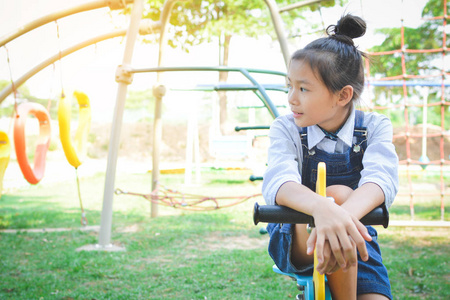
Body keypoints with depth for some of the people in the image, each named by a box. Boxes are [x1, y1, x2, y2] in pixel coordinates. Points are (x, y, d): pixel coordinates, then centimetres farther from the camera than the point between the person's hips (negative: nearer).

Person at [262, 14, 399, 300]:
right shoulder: (286, 128, -7)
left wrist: (346, 215, -49)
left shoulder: (374, 126, -4)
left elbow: (382, 177, -26)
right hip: (295, 242, -1)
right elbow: (277, 182, -28)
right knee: (339, 194, -32)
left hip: (353, 241, 1)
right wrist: (323, 208, -51)